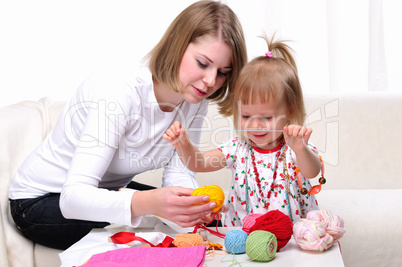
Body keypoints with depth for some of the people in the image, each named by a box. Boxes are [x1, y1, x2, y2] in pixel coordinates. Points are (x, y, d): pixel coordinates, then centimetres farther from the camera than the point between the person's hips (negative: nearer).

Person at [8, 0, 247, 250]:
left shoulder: (195, 100, -11)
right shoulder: (121, 93, -33)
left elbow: (178, 172, -8)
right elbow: (73, 197, -39)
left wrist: (194, 201, -32)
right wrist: (148, 203, -57)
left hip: (107, 191, 7)